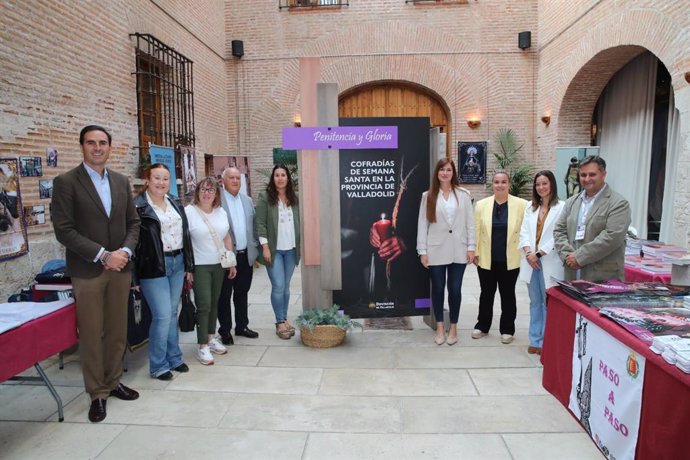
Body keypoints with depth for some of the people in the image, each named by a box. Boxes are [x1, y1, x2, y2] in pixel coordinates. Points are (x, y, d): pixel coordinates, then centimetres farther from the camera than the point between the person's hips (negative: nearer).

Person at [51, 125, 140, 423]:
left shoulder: (121, 181, 9)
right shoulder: (66, 182, -5)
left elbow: (133, 222, 10)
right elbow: (64, 230, -11)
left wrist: (126, 251, -8)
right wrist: (103, 255, -17)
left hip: (120, 267, 4)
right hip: (87, 271, -4)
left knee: (118, 331, 12)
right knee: (91, 334, 4)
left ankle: (113, 381, 29)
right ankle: (97, 393, 18)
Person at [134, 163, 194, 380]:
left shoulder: (176, 203, 11)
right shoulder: (138, 206, -10)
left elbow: (185, 234, 15)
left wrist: (189, 266, 13)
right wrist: (137, 271, -14)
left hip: (177, 263, 6)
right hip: (154, 267, -6)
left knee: (172, 313, 14)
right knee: (162, 315, -4)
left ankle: (173, 358, 28)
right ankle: (157, 366, 13)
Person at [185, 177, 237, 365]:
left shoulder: (221, 212, 8)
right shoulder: (189, 212, -10)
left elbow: (227, 238, 13)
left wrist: (232, 263, 12)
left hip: (219, 265, 5)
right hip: (199, 266, -5)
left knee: (214, 303, 12)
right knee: (204, 305, -6)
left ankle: (211, 337, 27)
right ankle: (203, 346, 5)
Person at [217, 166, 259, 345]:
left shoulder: (247, 200, 12)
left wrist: (254, 248, 8)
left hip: (246, 255, 6)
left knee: (242, 293, 16)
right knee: (224, 295, 7)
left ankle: (242, 326, 28)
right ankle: (225, 330, 19)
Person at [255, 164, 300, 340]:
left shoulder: (294, 198, 8)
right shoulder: (265, 197, -4)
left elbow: (299, 221, 12)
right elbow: (260, 223, -7)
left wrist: (302, 244, 7)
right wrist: (265, 246, -12)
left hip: (291, 249, 4)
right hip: (274, 249, -4)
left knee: (286, 286, 11)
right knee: (278, 287, -5)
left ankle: (284, 319, 22)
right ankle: (280, 323, 8)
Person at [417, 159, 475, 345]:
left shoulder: (463, 194, 4)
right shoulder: (428, 196, 2)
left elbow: (470, 222, 3)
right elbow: (422, 224, 0)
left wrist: (471, 247, -2)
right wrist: (422, 251, -4)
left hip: (458, 250, 0)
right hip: (436, 250, 0)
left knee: (455, 289, 6)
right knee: (438, 289, 8)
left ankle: (453, 327, 23)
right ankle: (440, 328, 23)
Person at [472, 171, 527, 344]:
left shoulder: (521, 204, -4)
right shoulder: (481, 204, 1)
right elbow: (476, 230, 2)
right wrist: (475, 253, 1)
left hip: (510, 260, -1)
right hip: (486, 259, 1)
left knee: (508, 295, 11)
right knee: (486, 294, 13)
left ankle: (507, 329, 24)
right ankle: (482, 326, 28)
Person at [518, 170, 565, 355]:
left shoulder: (561, 207, -6)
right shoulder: (530, 207, 13)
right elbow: (524, 232, 7)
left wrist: (539, 254, -13)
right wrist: (528, 253, -8)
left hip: (549, 262, -5)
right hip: (531, 260, 5)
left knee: (549, 303, 0)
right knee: (535, 302, 12)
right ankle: (535, 340, 21)